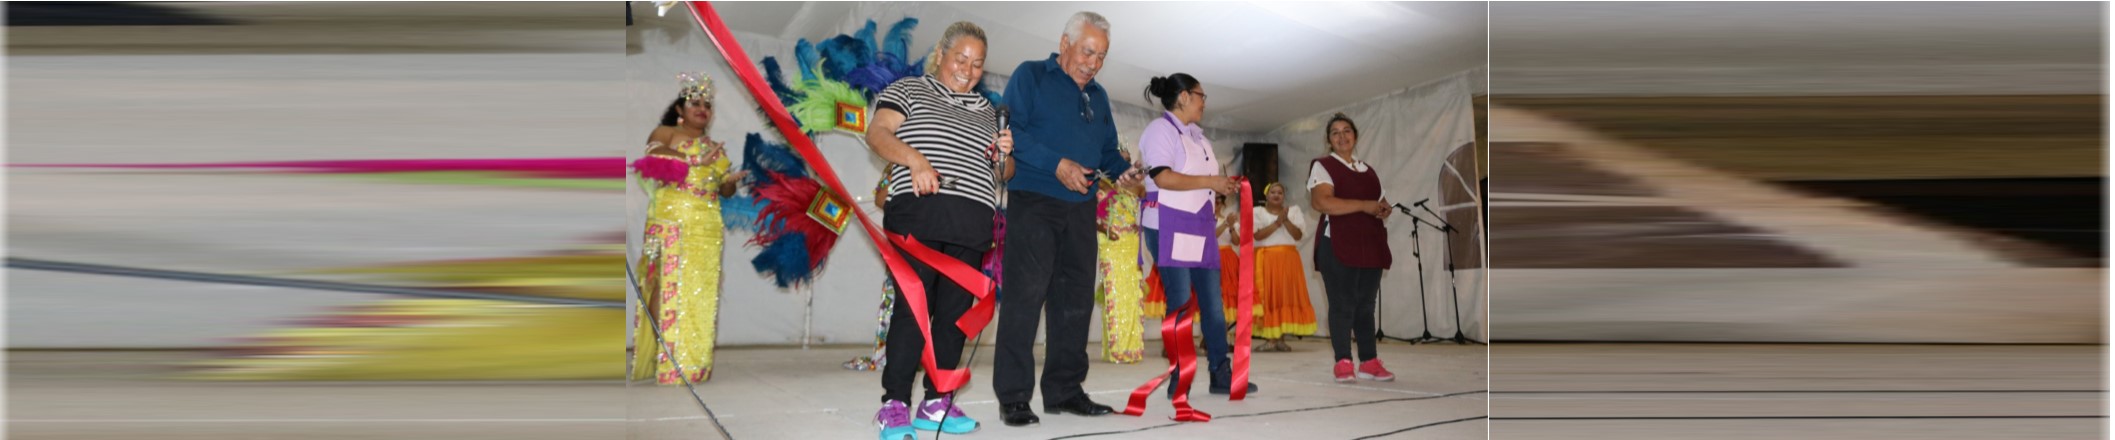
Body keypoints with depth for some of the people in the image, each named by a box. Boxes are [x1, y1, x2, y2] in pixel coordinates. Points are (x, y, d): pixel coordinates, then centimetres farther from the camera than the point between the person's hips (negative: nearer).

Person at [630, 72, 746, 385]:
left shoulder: (716, 147, 22)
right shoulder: (666, 132, 8)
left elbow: (724, 191, 21)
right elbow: (653, 153, -13)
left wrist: (730, 181, -2)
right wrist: (694, 160, -13)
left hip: (707, 227, 5)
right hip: (670, 221, -5)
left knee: (700, 292, -1)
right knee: (666, 284, -10)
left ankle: (692, 363, 0)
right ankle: (659, 359, -9)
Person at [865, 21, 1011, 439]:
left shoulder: (987, 110, 24)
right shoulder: (909, 90, 10)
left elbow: (999, 174, 27)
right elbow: (877, 133, -4)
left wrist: (1005, 155, 4)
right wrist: (914, 158, -22)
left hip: (972, 224, 5)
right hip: (920, 215, -5)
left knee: (956, 310, 2)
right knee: (913, 305, -12)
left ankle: (936, 403, 8)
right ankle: (894, 404, -10)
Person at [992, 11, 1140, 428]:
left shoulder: (1098, 96, 20)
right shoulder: (1030, 76, 0)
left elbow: (1108, 148, 23)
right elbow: (1010, 130, -12)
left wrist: (1122, 170, 0)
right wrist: (1056, 165, -20)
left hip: (1080, 206, 7)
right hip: (1033, 201, -7)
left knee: (1076, 299, 8)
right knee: (1025, 295, -10)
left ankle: (1064, 390, 17)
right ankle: (1013, 397, -6)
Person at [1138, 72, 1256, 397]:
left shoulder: (1197, 136, 21)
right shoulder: (1161, 129, -7)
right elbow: (1162, 177, -20)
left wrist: (1221, 188, 8)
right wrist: (1210, 182, -15)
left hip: (1200, 227, 9)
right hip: (1170, 227, -9)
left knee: (1213, 303, 7)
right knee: (1180, 304, -8)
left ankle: (1221, 374, 11)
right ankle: (1179, 379, -3)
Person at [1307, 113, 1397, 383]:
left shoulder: (1369, 171, 21)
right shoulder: (1322, 166, 0)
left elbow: (1383, 203, 27)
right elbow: (1322, 202, -16)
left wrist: (1383, 210, 1)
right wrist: (1364, 205, -15)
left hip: (1371, 246, 6)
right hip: (1338, 246, -6)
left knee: (1366, 305, 7)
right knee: (1342, 305, -6)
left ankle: (1369, 362, 11)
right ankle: (1343, 363, -2)